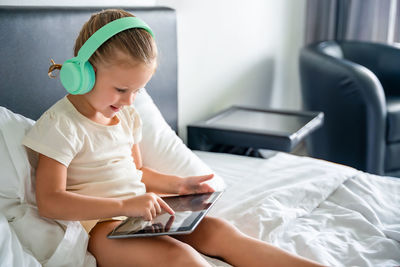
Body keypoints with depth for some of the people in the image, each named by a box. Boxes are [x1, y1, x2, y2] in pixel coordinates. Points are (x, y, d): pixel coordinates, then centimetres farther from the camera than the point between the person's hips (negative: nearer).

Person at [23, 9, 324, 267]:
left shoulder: (126, 116, 12)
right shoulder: (60, 125, -12)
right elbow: (50, 202, -20)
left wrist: (177, 184, 7)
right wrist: (124, 205, -29)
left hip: (140, 211, 7)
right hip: (99, 224, -7)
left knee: (218, 230, -14)